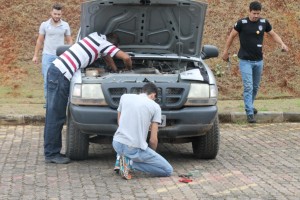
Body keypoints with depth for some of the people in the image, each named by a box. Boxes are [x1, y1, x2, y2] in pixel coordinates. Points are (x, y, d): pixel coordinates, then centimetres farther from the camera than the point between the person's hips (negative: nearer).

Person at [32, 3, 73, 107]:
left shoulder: (65, 25, 4)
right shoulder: (44, 25, 2)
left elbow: (69, 41, 9)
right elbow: (39, 41, 7)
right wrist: (35, 55, 4)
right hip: (47, 55, 0)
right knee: (47, 79, -1)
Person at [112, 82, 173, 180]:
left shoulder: (124, 97, 11)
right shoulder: (155, 107, 2)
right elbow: (153, 140, 0)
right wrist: (152, 153, 22)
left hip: (117, 144, 5)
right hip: (135, 149, -5)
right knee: (168, 171, 3)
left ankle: (120, 159, 15)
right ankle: (130, 163, -8)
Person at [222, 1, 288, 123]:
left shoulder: (264, 23, -1)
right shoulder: (242, 23, -10)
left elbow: (273, 34, 11)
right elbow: (231, 36, 1)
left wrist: (282, 44, -7)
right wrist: (226, 52, 6)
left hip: (259, 61, 4)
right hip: (245, 61, -4)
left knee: (255, 87, 14)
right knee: (248, 87, -11)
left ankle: (250, 106, 34)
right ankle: (249, 113, -11)